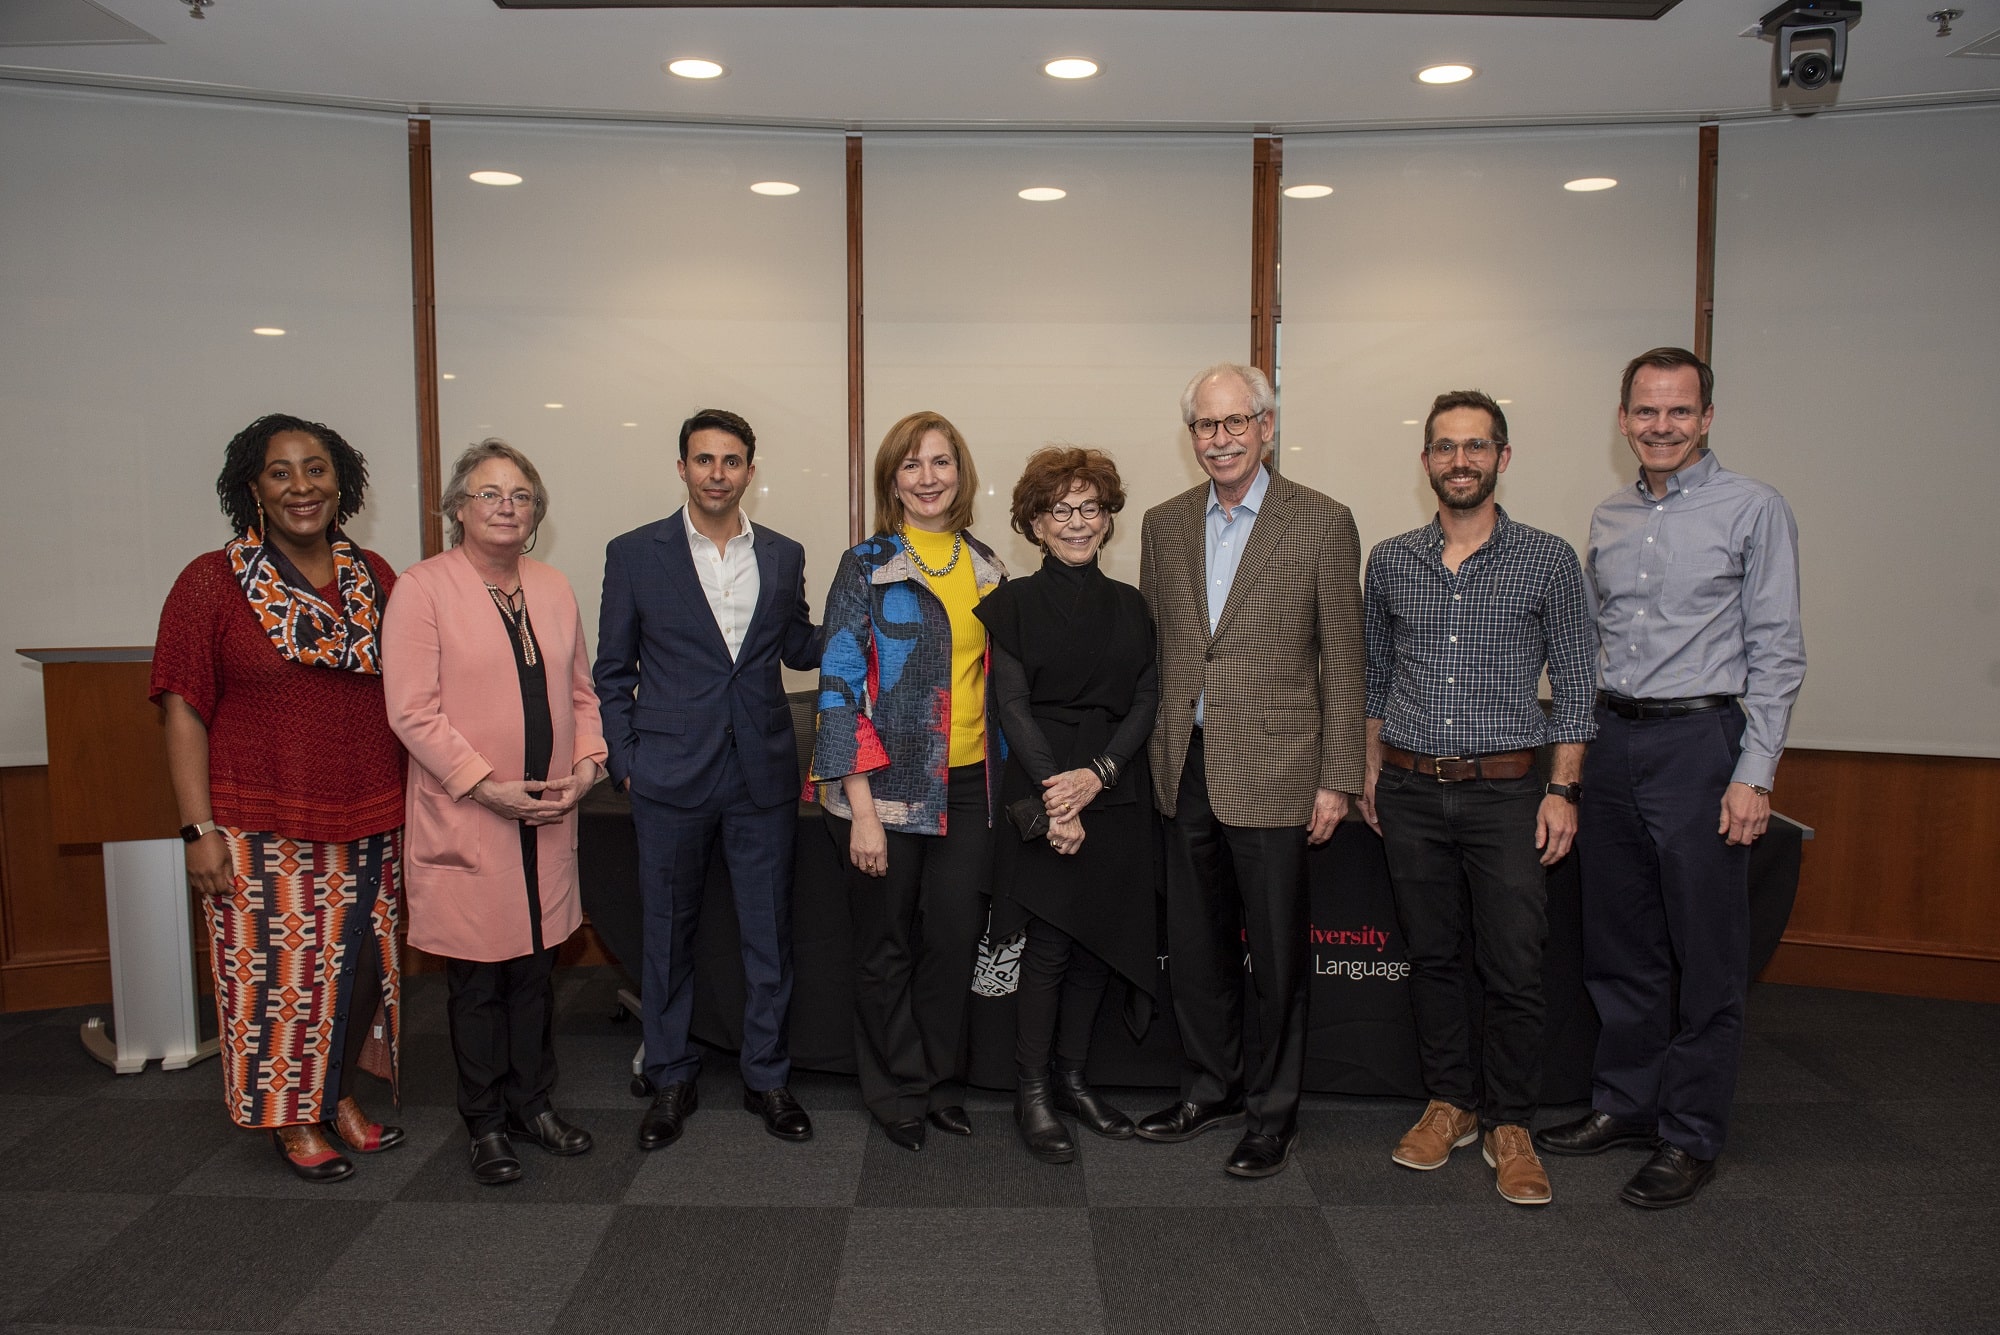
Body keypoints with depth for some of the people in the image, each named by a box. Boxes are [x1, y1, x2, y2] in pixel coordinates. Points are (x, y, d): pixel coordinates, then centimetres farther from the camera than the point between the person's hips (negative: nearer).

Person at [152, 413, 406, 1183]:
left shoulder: (374, 577, 6)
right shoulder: (212, 582, -4)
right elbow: (184, 711, -5)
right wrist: (199, 829, -11)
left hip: (368, 823, 4)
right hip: (261, 824, -3)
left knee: (363, 965, 11)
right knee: (276, 971, 3)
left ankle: (340, 1096, 32)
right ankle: (291, 1120, 24)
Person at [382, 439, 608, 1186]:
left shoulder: (554, 589, 11)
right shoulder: (424, 588, -7)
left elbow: (580, 690, 16)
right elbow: (412, 711, -12)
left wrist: (588, 763, 0)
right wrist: (488, 787, -16)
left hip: (547, 818, 5)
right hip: (466, 819, -5)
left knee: (536, 970, 13)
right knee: (477, 978, 5)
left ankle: (533, 1103, 29)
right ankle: (486, 1124, 20)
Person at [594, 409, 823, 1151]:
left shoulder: (784, 556, 6)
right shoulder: (635, 554, 0)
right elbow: (612, 672, 4)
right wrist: (625, 763, -3)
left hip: (763, 776, 2)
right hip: (672, 779, -1)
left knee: (769, 935, 9)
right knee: (669, 935, 10)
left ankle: (766, 1077, 26)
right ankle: (671, 1081, 27)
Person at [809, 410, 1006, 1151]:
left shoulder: (985, 566, 9)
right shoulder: (866, 566, -5)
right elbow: (839, 686, -9)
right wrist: (861, 808, -15)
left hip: (967, 785, 4)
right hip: (889, 786, -4)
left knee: (956, 936, 7)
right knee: (887, 945, 8)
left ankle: (938, 1078, 28)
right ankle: (896, 1091, 27)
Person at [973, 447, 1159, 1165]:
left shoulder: (1130, 605, 11)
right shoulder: (1013, 603, 0)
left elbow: (1146, 701, 5)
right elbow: (1013, 705, -6)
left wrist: (1097, 773, -11)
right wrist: (1055, 795, -16)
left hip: (1116, 796, 4)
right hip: (1043, 790, -4)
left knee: (1098, 941, 8)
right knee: (1049, 946, -4)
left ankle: (1071, 1077, 24)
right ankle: (1031, 1093, 9)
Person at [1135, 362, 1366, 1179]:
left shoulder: (1322, 523, -4)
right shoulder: (1163, 525, 9)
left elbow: (1341, 659, -4)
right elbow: (1154, 646, 12)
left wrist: (1337, 778, -7)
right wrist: (1155, 754, 7)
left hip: (1271, 769, -4)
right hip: (1186, 767, 4)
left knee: (1276, 951, 6)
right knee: (1193, 944, 14)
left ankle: (1274, 1111, 23)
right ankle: (1210, 1089, 33)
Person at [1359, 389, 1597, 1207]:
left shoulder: (1547, 561, 0)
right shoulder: (1390, 562, 7)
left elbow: (1573, 687, 2)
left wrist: (1562, 789, -5)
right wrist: (1374, 771, 11)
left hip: (1506, 792, -2)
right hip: (1412, 794, 3)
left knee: (1514, 969, -1)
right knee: (1431, 958, 11)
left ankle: (1510, 1125, 16)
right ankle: (1450, 1104, 26)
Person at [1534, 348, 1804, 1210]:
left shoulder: (1753, 510, -4)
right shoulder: (1608, 519, 12)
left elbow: (1777, 653, -7)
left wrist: (1754, 774, -13)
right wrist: (1575, 755, 13)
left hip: (1698, 741, -5)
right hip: (1613, 742, 5)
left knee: (1706, 959, 2)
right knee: (1618, 946, 13)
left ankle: (1690, 1137, 14)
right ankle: (1623, 1105, 26)